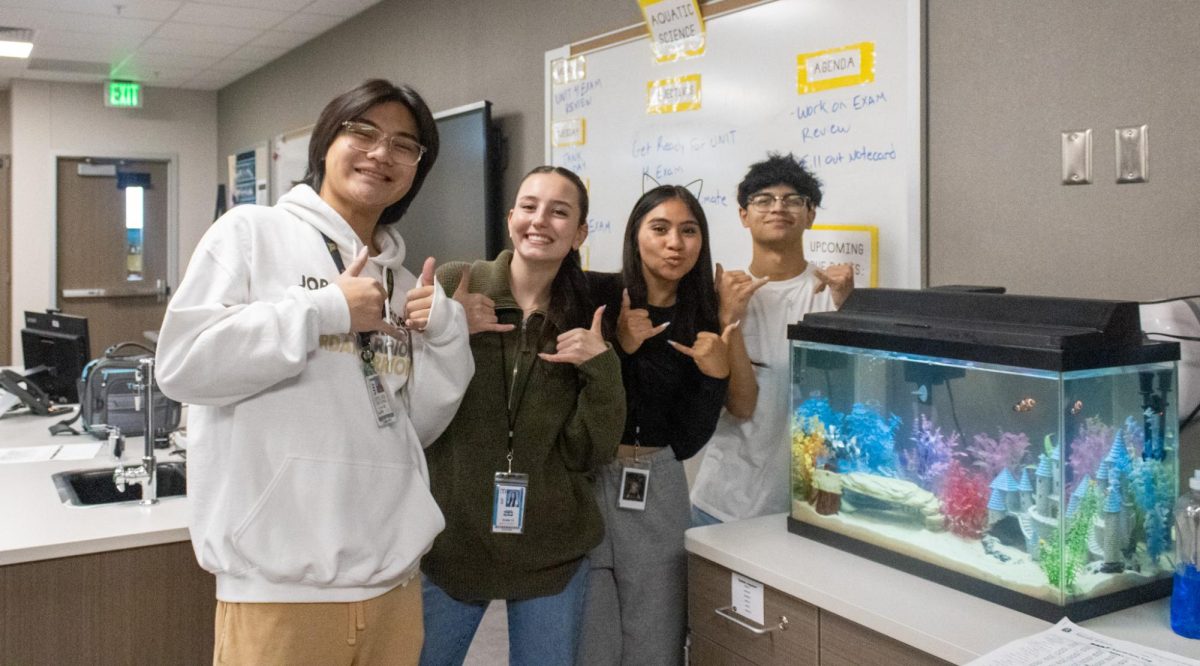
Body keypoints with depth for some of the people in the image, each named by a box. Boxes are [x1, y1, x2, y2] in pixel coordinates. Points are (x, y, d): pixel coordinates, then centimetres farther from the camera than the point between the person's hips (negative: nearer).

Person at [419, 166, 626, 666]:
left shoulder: (586, 324, 1)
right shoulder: (452, 286, -5)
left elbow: (589, 454, -4)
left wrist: (601, 367, -17)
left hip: (551, 552, 2)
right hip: (448, 540, -1)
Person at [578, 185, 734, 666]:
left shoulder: (700, 324, 3)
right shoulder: (591, 294, -8)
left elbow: (685, 443, 0)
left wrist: (716, 375, -12)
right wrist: (618, 348, -18)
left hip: (658, 492, 3)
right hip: (584, 482, -3)